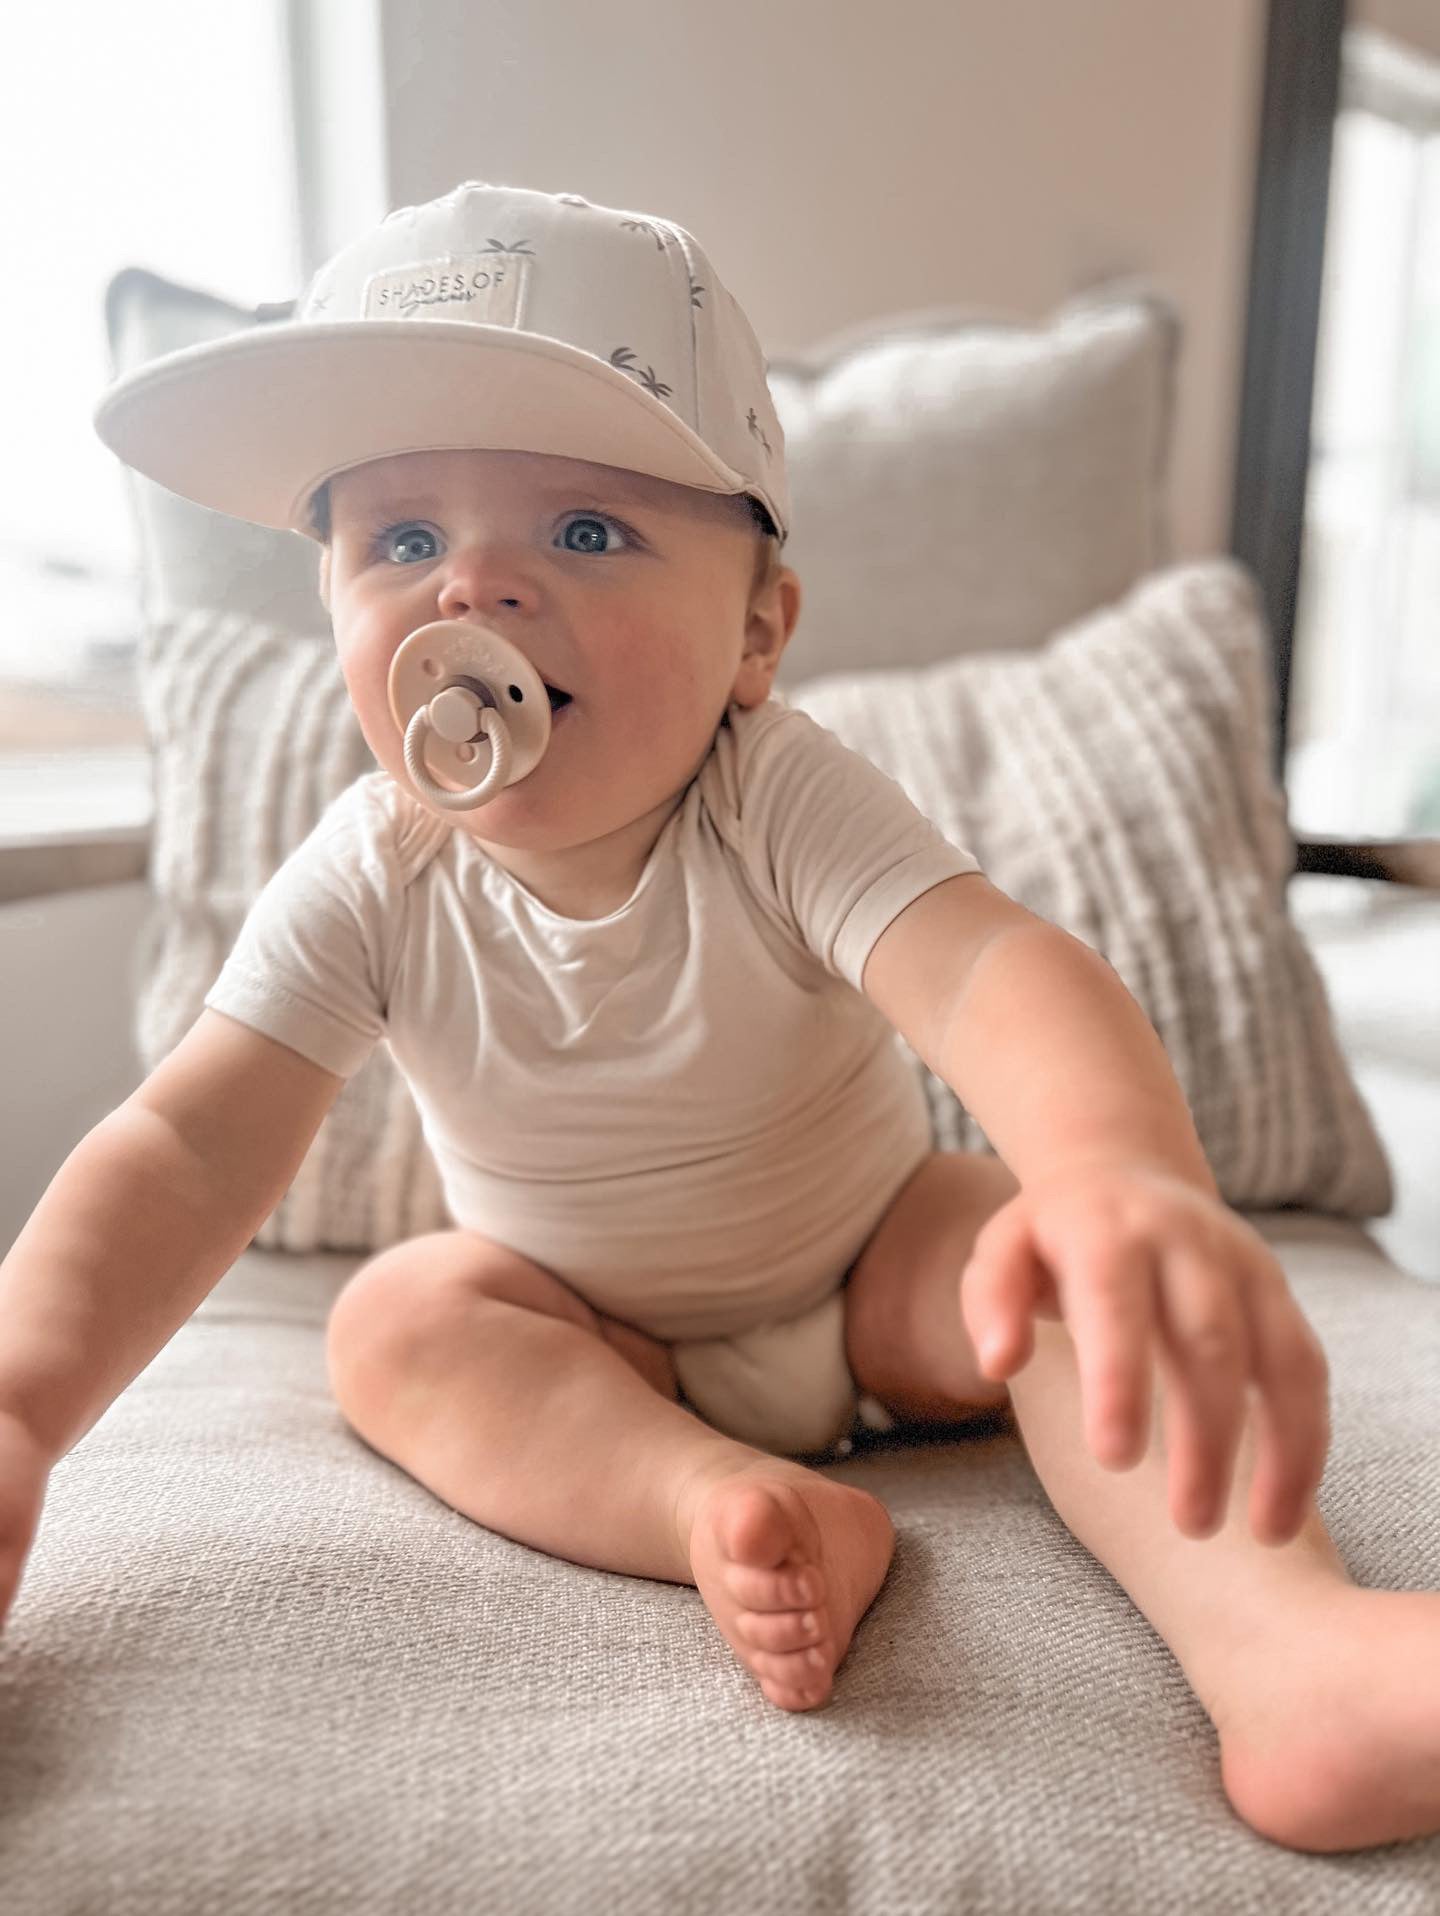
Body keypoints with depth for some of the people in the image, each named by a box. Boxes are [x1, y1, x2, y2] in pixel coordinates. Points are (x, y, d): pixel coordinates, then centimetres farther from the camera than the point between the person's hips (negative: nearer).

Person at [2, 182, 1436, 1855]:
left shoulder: (787, 808, -27)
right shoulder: (366, 884, -19)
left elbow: (996, 974, -45)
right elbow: (189, 1147, -22)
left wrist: (1127, 1180, -67)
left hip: (877, 1278, -1)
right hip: (591, 1332, 3)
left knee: (1093, 1255, -25)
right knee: (395, 1320, -22)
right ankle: (745, 1510, -34)